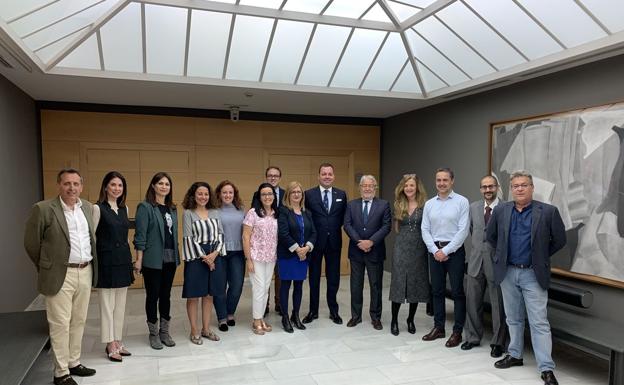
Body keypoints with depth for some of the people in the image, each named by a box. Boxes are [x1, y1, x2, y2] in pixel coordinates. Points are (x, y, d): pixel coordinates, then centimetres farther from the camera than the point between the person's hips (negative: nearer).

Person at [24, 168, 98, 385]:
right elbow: (31, 243, -3)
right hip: (60, 275, -5)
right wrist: (46, 268, 5)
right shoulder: (43, 209, -9)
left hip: (86, 272, 5)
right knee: (60, 324, 2)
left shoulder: (89, 208, 7)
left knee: (79, 321, 14)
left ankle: (74, 363, 29)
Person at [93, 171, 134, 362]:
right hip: (107, 261, -6)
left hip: (123, 260, 6)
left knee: (120, 304, 12)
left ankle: (117, 341, 23)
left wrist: (130, 259, 14)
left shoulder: (124, 209, 10)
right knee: (107, 304, 3)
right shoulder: (98, 208, -8)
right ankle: (110, 345, 13)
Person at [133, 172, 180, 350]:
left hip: (170, 259, 5)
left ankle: (165, 332, 25)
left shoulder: (172, 208, 12)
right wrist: (139, 259, -14)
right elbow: (140, 235, -10)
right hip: (153, 260, -5)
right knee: (153, 295, 6)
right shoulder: (145, 207, -6)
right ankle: (154, 334, 19)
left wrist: (176, 254, 11)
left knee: (166, 295, 13)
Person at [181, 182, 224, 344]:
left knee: (209, 295, 11)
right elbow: (189, 238, -9)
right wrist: (204, 257, -12)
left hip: (214, 257, 4)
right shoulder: (188, 213, -3)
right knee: (193, 296, 3)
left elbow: (220, 234, 5)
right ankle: (194, 331, 16)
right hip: (196, 257, -4)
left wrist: (215, 253, -10)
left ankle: (206, 329, 24)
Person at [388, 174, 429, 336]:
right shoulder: (399, 205, 6)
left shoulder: (424, 205, -2)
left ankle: (411, 320, 22)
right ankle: (394, 320, 11)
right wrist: (406, 236, 5)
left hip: (418, 248, -1)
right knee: (398, 284, 0)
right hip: (401, 248, 1)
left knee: (416, 284, 7)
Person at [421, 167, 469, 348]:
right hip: (435, 251, 4)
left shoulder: (461, 201, -6)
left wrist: (446, 251, -13)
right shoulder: (429, 204, 7)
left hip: (454, 251, -4)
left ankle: (457, 331, 13)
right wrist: (435, 251, -7)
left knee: (457, 292, 2)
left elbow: (463, 230, -11)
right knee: (437, 291, 12)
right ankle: (438, 327, 24)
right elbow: (425, 230, 5)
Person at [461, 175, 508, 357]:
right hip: (475, 261, 5)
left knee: (498, 305, 7)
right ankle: (472, 337, 29)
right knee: (472, 302, 12)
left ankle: (498, 342, 22)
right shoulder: (474, 207, 7)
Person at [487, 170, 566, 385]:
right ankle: (515, 355, 30)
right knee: (513, 319, 15)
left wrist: (541, 256, 5)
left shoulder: (548, 211, -7)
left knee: (539, 323, -1)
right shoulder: (500, 210, 2)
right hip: (507, 272, 3)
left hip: (533, 274, -3)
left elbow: (560, 240, 1)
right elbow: (491, 236, 15)